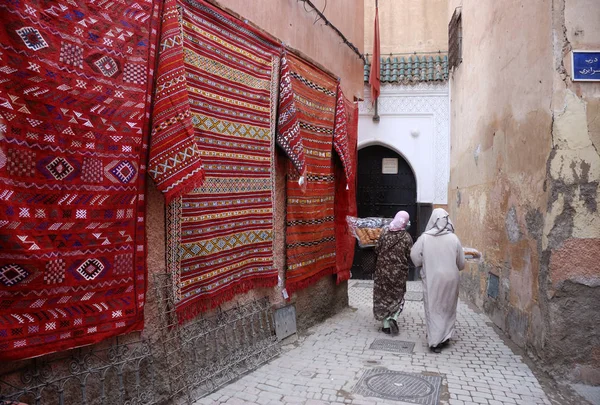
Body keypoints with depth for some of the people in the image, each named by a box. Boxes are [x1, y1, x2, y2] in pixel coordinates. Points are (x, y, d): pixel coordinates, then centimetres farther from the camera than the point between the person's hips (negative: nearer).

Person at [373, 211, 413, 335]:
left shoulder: (385, 232, -8)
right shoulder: (407, 237, -12)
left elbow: (377, 249, -5)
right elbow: (409, 256, -9)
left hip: (383, 270, 1)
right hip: (399, 272, -1)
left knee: (382, 297, 12)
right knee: (397, 297, 17)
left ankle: (386, 325, 15)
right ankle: (393, 318, -2)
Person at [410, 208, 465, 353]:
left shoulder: (424, 238, -11)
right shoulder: (453, 238, -8)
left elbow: (415, 257, -6)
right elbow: (461, 263, 0)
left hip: (431, 279, -1)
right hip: (450, 279, 1)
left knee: (433, 309, 8)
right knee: (448, 308, 19)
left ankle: (435, 341, 10)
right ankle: (445, 336, 26)